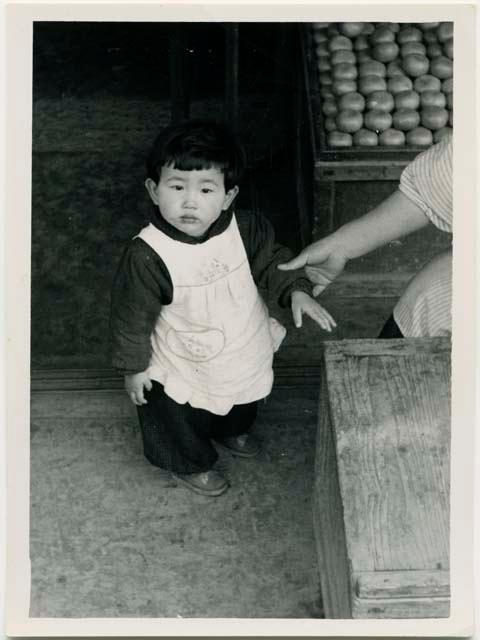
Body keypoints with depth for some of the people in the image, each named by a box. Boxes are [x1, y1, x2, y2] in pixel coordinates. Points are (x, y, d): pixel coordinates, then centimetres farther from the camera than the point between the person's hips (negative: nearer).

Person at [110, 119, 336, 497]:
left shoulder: (245, 230, -22)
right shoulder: (147, 256, -33)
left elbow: (271, 260, -2)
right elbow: (132, 315, -20)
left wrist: (296, 291, -18)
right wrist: (134, 366, -11)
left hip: (246, 355, 5)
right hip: (182, 370, -5)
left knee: (242, 406, 35)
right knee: (180, 426, 23)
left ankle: (231, 431, 69)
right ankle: (190, 465, 56)